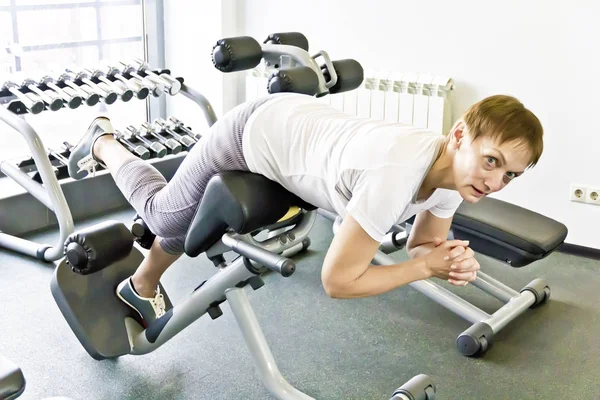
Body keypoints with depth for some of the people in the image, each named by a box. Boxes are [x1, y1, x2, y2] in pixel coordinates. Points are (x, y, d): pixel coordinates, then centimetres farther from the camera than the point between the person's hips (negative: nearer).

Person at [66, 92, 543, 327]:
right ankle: (103, 144, 45)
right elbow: (337, 280, -35)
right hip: (252, 134, -6)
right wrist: (427, 265, -28)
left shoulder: (454, 171, -17)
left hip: (295, 120, 7)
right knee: (169, 215, 17)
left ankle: (142, 288, 54)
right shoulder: (396, 173, -43)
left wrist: (451, 260, -23)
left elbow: (421, 245, 0)